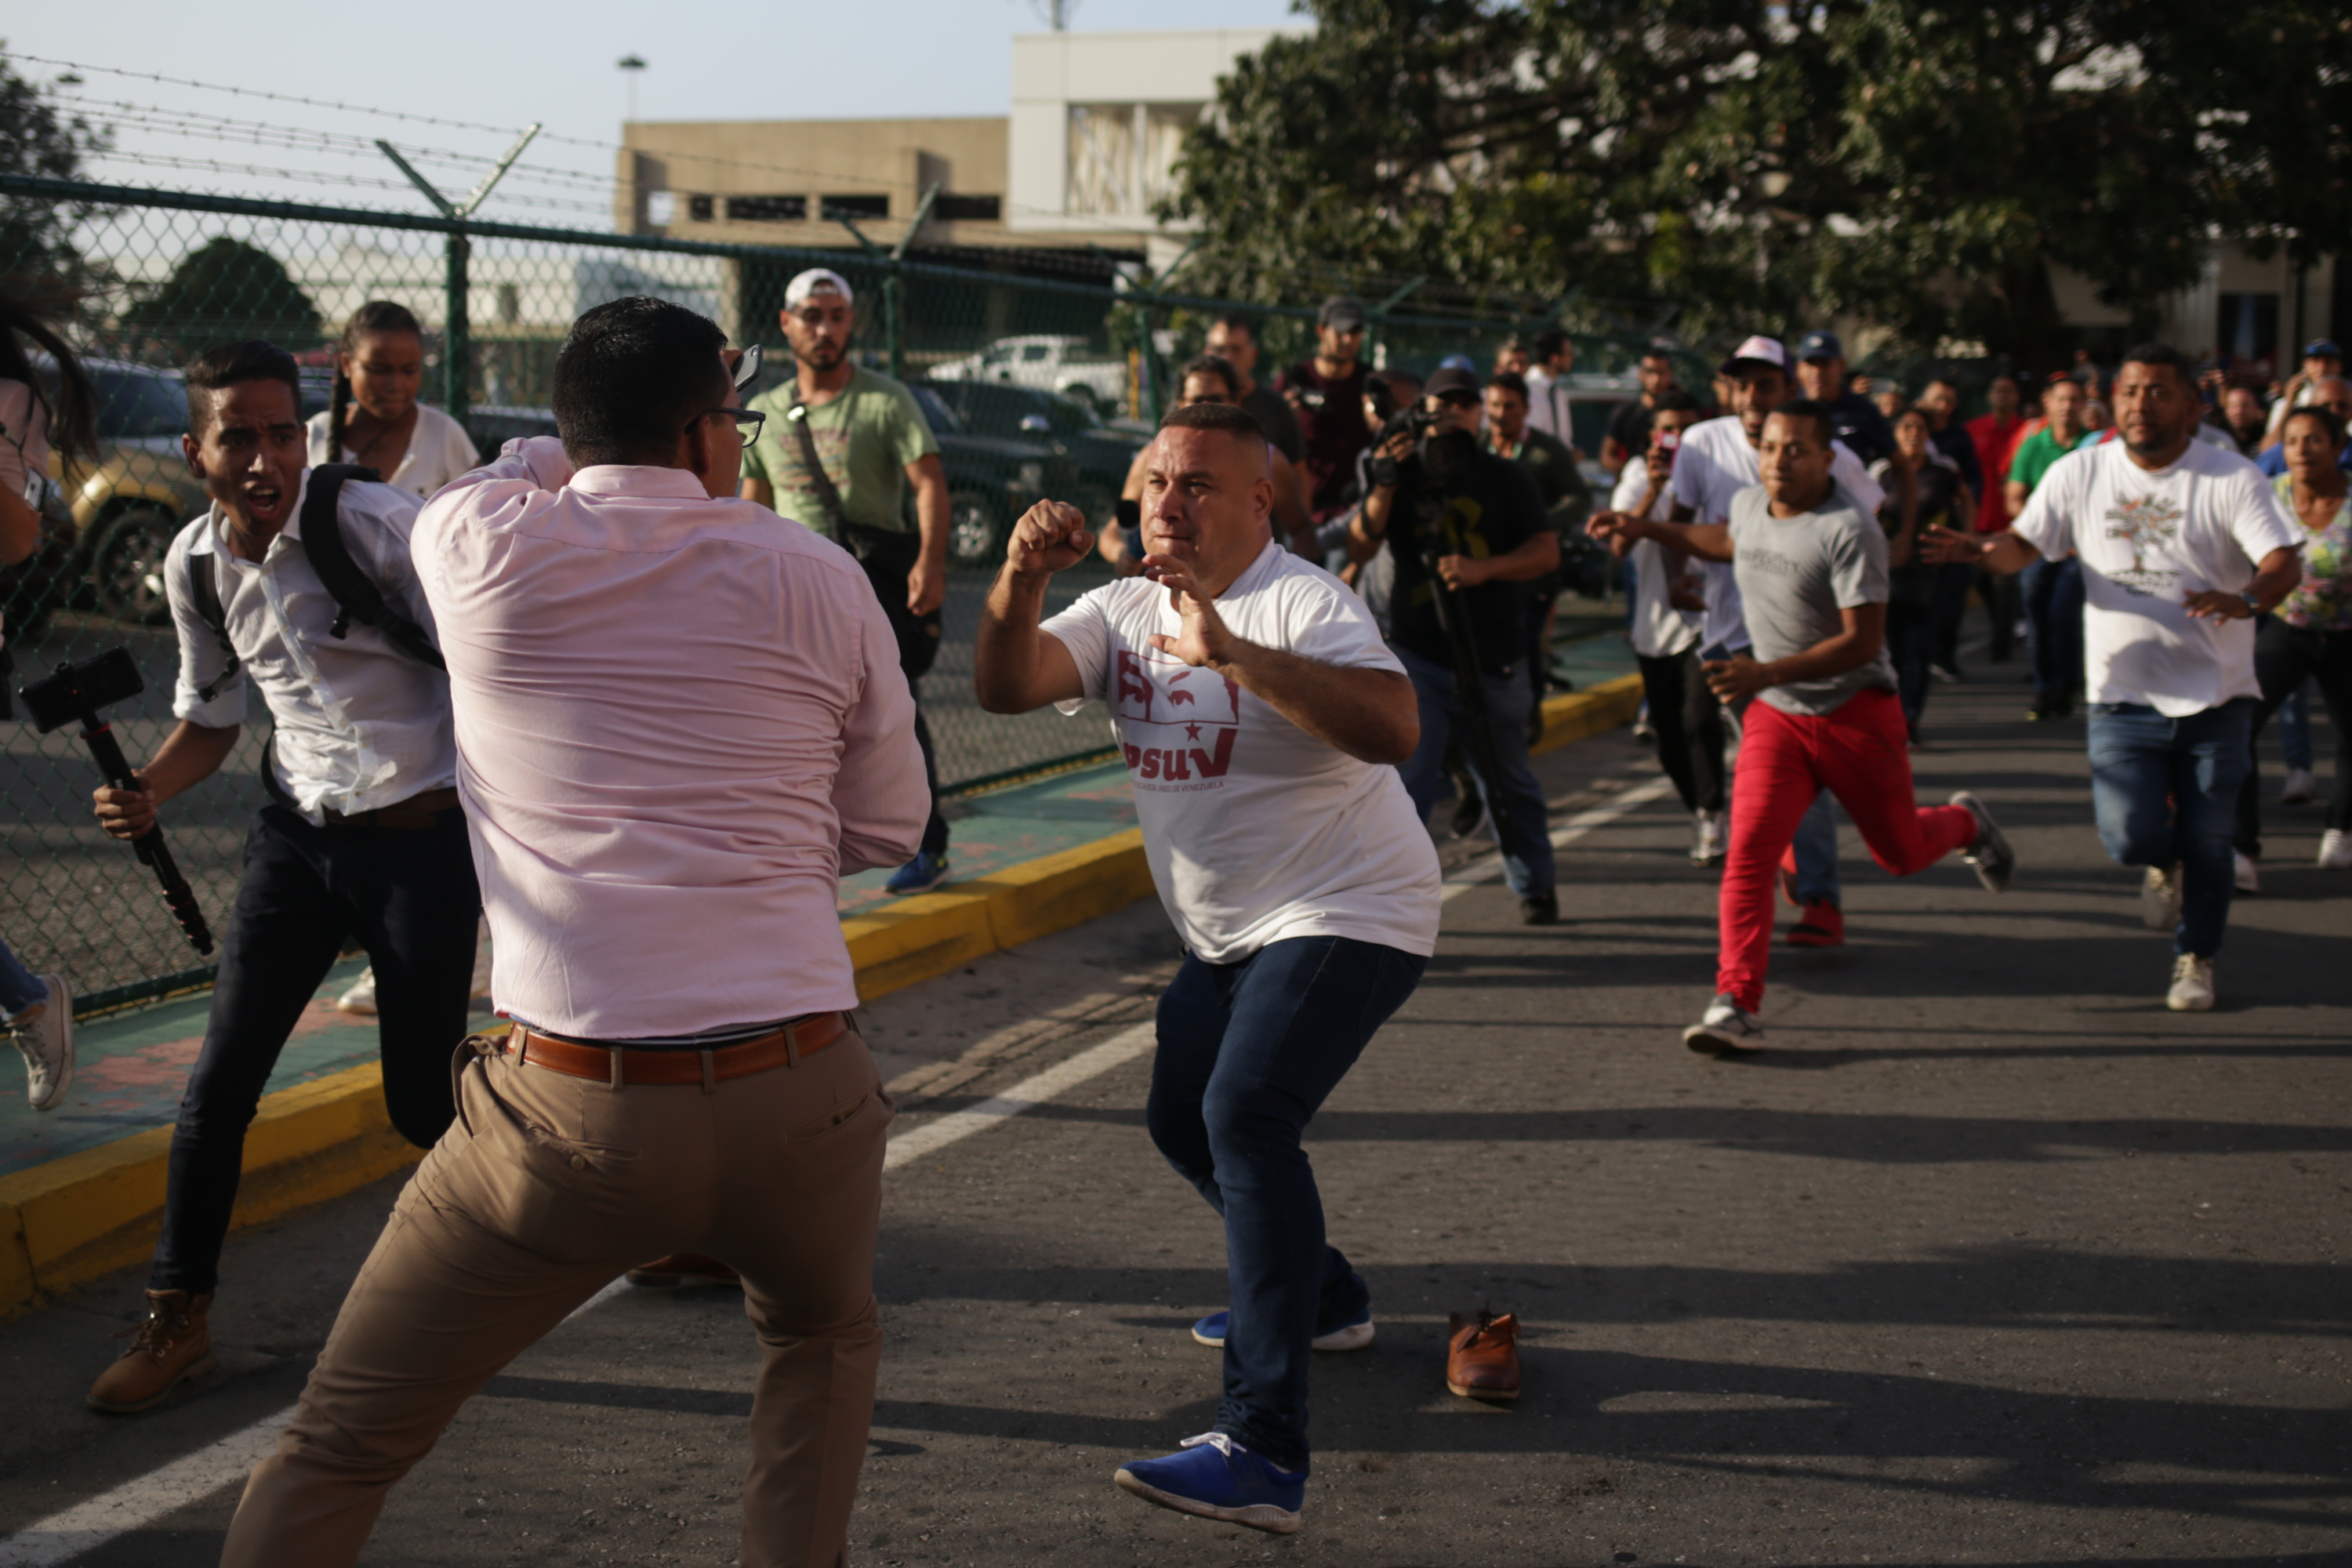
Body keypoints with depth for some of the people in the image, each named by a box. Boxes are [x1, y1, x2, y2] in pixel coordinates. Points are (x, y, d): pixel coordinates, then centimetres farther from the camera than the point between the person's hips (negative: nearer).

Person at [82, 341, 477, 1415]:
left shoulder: (378, 525, -18)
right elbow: (210, 715, 15)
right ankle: (177, 1320, 14)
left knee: (422, 1103, -1)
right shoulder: (196, 565, 1)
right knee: (220, 1078, 0)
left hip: (423, 836, -5)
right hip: (297, 835, 5)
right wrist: (147, 793, -5)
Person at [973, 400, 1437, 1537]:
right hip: (1227, 935, 9)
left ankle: (1265, 1451, -32)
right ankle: (1323, 1296, 46)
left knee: (1244, 1114, -26)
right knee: (1181, 1120, 21)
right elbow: (1005, 687, -10)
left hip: (1347, 916, -9)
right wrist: (1020, 578, -29)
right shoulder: (1123, 610, 4)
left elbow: (1393, 728, -35)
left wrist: (1231, 652, -41)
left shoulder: (1304, 603, -17)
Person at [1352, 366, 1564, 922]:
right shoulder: (1402, 472, 4)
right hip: (1417, 657, -1)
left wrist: (1481, 569, -20)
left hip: (1493, 662, 1)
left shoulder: (1505, 478, 5)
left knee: (1508, 783, 14)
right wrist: (1383, 485, -24)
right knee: (1405, 777, -12)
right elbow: (1363, 544, -8)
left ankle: (1535, 886, 32)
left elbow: (1547, 551, -4)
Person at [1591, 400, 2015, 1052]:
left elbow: (1864, 641, -24)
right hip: (1776, 716, 4)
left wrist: (1766, 674, -32)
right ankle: (1737, 1007, -16)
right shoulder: (1748, 504, 3)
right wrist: (1645, 528, 28)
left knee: (1900, 854, 12)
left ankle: (1965, 822, 49)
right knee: (1747, 855, -14)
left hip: (1856, 713, -4)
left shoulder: (1849, 532, -20)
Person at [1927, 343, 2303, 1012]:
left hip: (2216, 697, -1)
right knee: (2131, 838, -12)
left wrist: (2246, 600, -37)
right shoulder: (2079, 474, 2)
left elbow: (2285, 562, -15)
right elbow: (2025, 544, 2)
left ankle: (2196, 959, 30)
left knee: (2206, 842, 5)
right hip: (2124, 695, 1)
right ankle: (2165, 862, 27)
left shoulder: (2231, 479, -7)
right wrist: (1984, 550, -22)